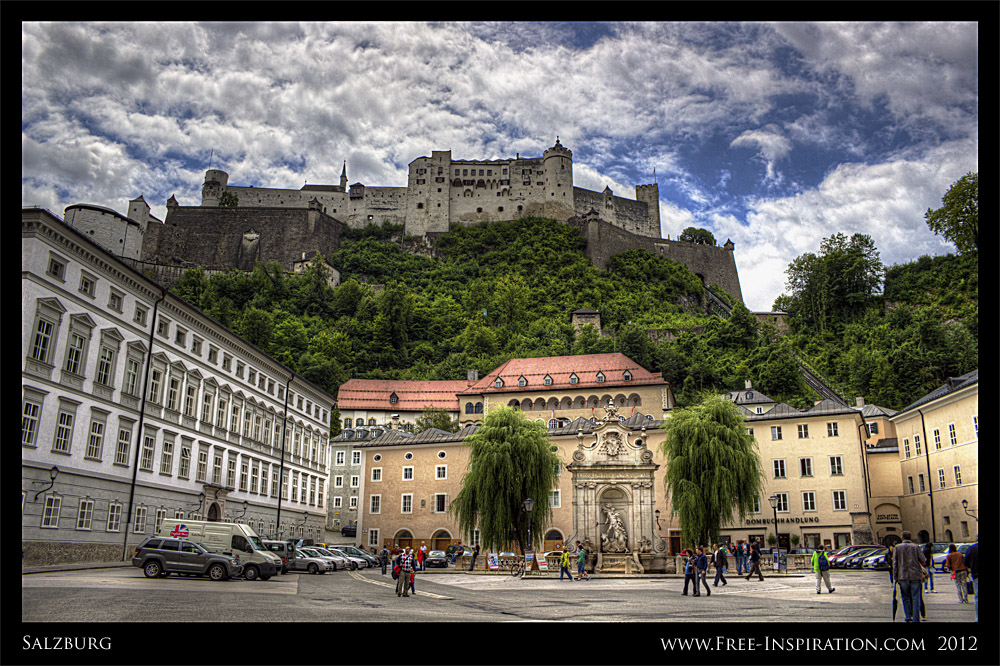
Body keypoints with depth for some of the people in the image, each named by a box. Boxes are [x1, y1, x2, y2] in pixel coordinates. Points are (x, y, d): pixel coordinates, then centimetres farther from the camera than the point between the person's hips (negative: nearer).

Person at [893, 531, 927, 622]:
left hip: (903, 576, 0)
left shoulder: (897, 548, 3)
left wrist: (895, 577, 3)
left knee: (906, 597, 12)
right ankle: (916, 619, 0)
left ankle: (908, 617, 7)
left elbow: (894, 563, 0)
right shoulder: (916, 547, 1)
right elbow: (923, 561, 2)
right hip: (915, 575, 0)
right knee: (915, 598, 3)